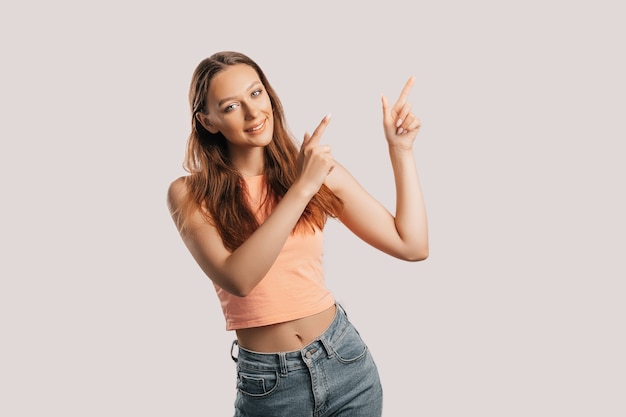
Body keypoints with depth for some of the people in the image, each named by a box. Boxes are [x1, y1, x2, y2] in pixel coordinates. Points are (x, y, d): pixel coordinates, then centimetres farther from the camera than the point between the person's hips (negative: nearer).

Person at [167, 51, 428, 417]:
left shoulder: (319, 169, -3)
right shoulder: (191, 195, -8)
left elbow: (413, 246, -4)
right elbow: (236, 279, -24)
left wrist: (400, 149, -6)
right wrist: (301, 189, -26)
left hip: (344, 360, 2)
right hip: (266, 384, -1)